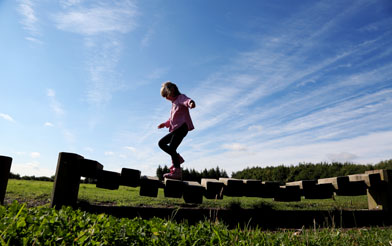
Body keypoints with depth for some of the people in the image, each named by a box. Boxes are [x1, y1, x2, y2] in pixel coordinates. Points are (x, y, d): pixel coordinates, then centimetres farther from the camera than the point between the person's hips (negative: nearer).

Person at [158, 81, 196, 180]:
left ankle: (177, 172, -19)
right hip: (175, 129, 10)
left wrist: (190, 103, -49)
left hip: (182, 127, -10)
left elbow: (187, 101, -26)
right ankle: (177, 158, 8)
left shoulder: (181, 97, 0)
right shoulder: (174, 103, 27)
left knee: (171, 148, -19)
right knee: (161, 143, 11)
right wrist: (165, 124, 24)